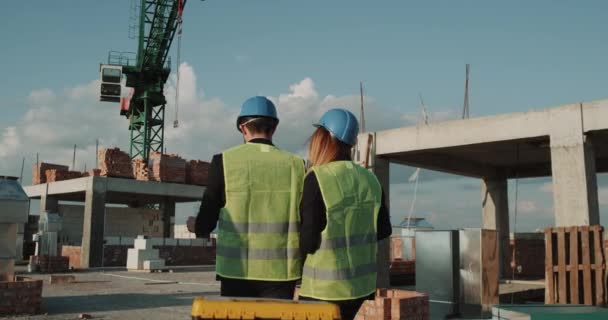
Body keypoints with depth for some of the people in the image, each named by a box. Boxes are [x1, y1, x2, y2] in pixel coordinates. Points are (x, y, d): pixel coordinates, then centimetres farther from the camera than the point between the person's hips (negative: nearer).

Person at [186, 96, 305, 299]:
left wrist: (196, 226, 24)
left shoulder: (224, 161, -3)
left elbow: (206, 221, 1)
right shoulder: (295, 164, 0)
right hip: (281, 271, 1)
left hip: (237, 269, 0)